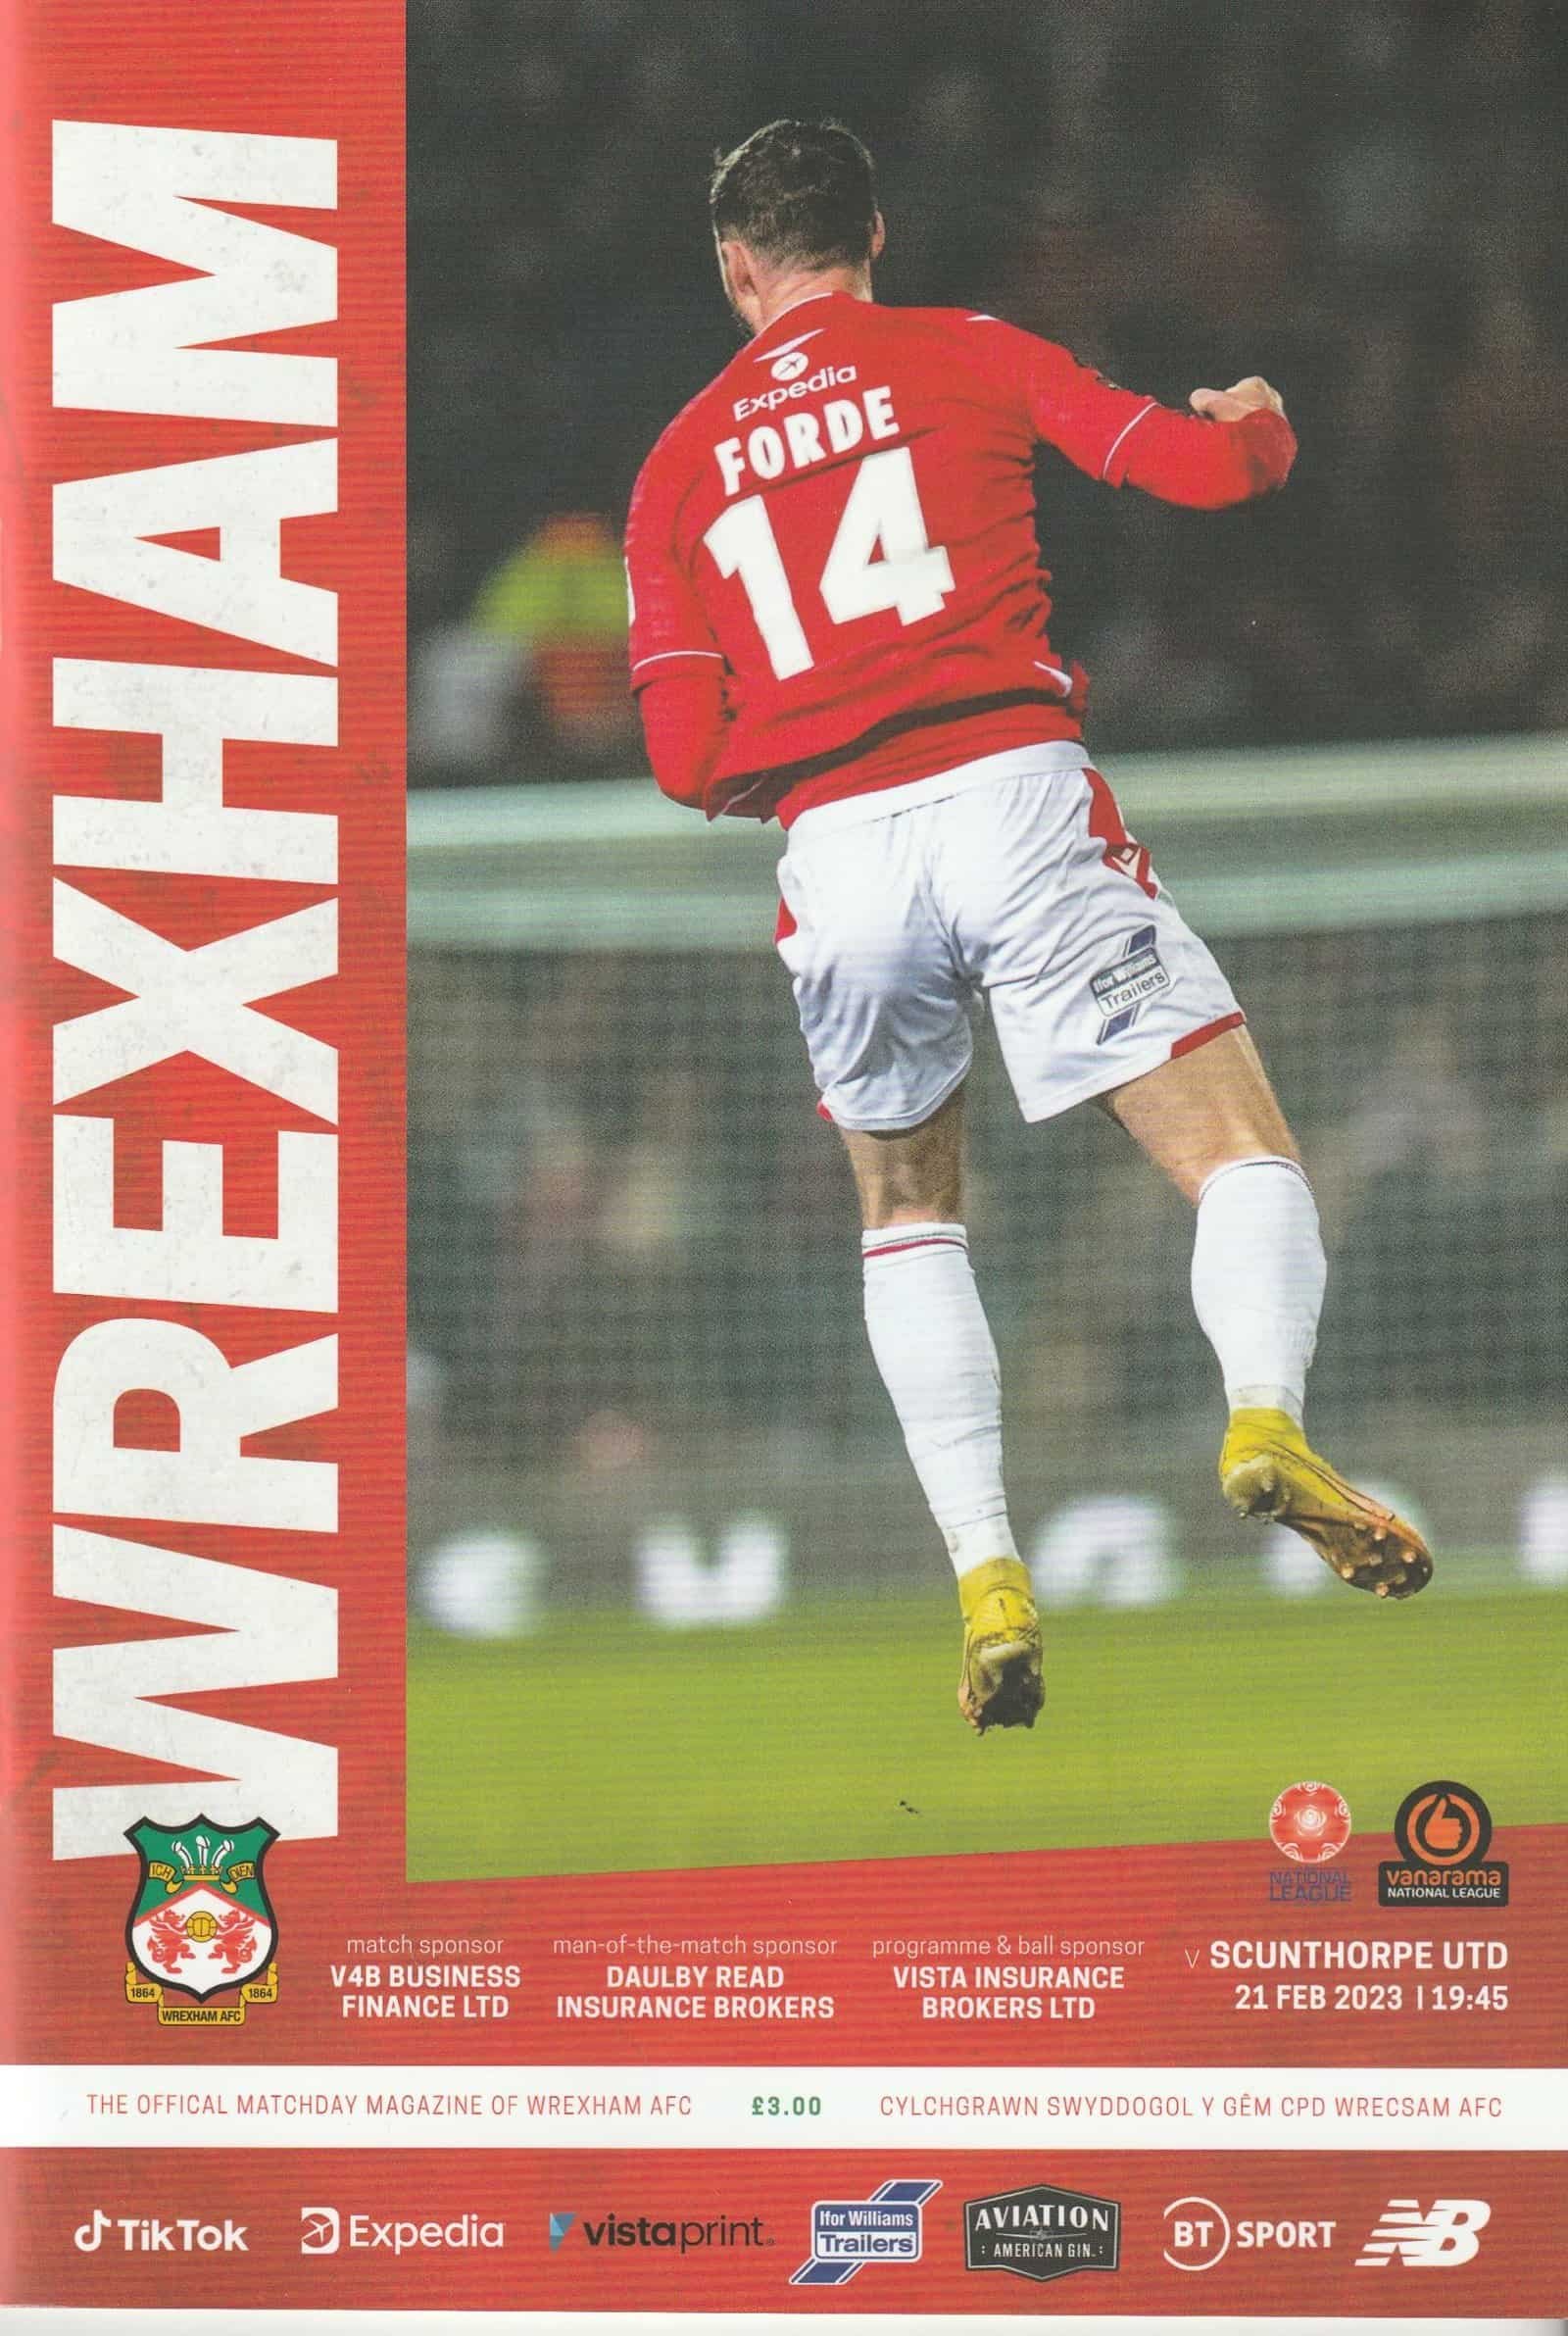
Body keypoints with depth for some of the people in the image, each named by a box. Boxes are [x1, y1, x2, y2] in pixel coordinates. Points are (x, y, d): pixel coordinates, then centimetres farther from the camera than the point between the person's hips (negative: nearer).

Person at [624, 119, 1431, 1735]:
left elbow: (689, 764, 10)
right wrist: (1258, 421, 29)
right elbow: (1199, 465, 5)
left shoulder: (678, 466, 16)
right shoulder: (964, 356, 11)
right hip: (1013, 799, -3)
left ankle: (986, 1581, 7)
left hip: (834, 857, 3)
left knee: (905, 1214, 23)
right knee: (1241, 1157, -2)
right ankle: (1264, 1414, -34)